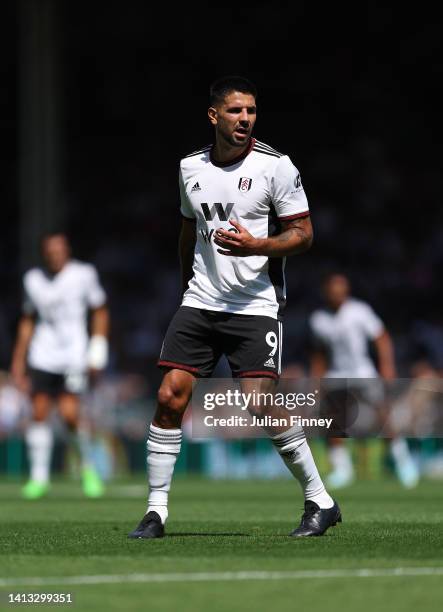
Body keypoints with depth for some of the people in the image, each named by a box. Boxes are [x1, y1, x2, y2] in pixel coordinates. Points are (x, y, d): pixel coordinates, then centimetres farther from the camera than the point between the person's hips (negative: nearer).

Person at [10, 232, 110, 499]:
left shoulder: (83, 274, -1)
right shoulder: (34, 279, 9)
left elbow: (100, 312, 7)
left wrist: (97, 351, -1)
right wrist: (19, 361, 15)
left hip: (74, 354, -4)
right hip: (42, 355, 4)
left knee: (70, 414, -15)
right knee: (39, 412, -4)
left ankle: (88, 468, 8)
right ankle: (39, 477, 4)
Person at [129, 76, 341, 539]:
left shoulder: (275, 166, -6)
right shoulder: (190, 167, 9)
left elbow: (302, 233, -5)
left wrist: (256, 246, -21)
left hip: (255, 306, -4)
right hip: (199, 303, 5)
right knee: (170, 397, -6)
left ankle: (320, 501, 3)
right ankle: (156, 509, 2)